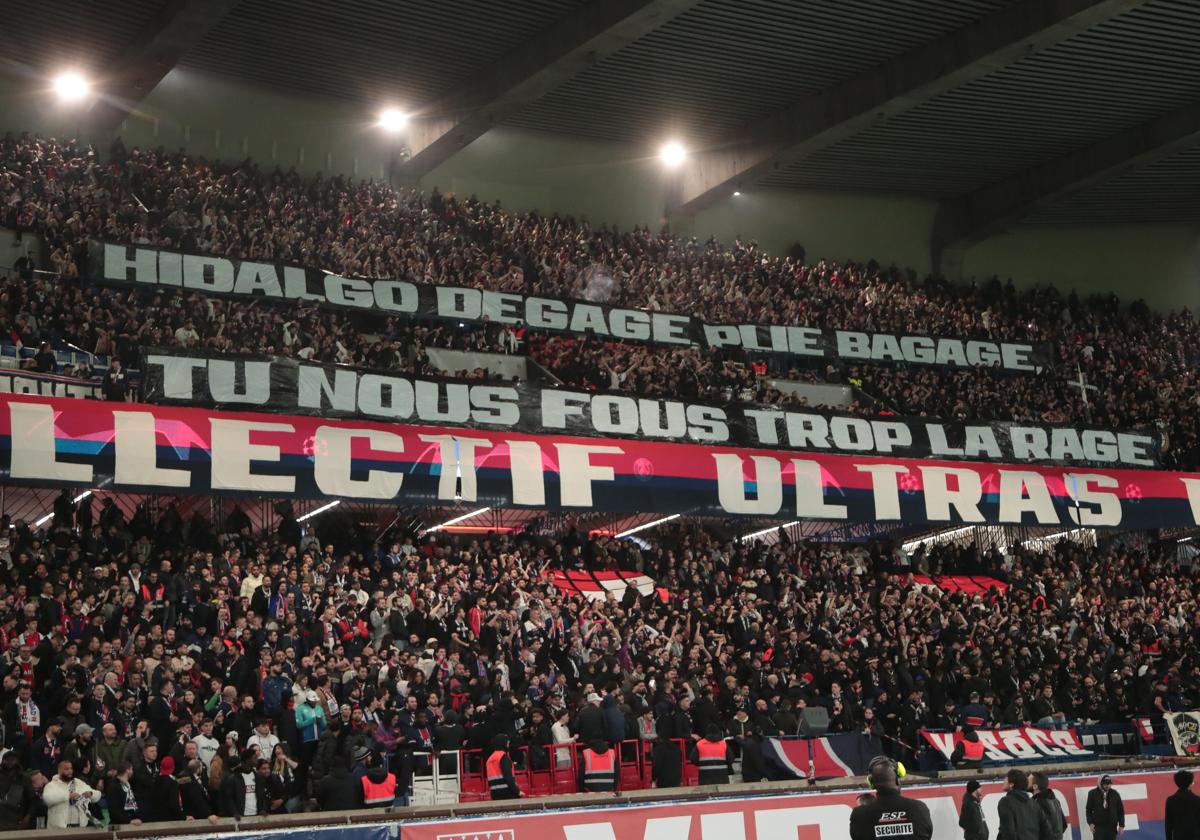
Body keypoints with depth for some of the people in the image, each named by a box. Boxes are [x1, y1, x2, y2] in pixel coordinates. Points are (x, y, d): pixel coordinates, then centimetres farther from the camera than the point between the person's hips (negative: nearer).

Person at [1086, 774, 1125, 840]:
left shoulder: (1115, 794, 3)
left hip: (1112, 827, 2)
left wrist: (1121, 825, 2)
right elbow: (1088, 809, 4)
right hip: (1098, 826, -2)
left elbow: (1120, 810, 7)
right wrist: (1090, 823, -5)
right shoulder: (1093, 793, -1)